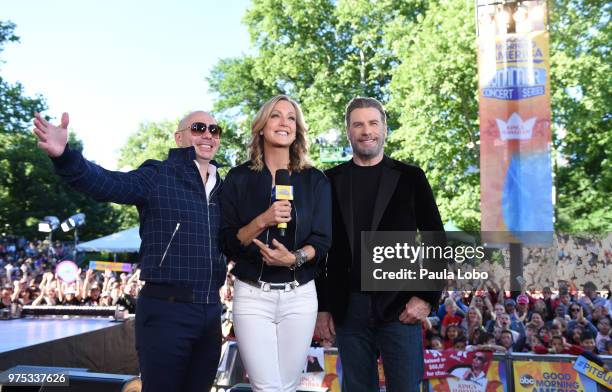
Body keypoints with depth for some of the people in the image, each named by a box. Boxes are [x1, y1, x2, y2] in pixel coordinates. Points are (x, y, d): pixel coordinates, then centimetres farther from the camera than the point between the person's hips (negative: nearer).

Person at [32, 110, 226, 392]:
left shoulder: (222, 189, 13)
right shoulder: (157, 177, -6)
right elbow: (106, 183, -23)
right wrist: (64, 156, -40)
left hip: (211, 311, 6)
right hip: (166, 310, -6)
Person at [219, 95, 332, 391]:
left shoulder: (315, 180, 6)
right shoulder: (239, 178, 3)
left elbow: (322, 241, 0)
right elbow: (226, 242, -2)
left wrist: (294, 258, -20)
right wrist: (262, 221, -18)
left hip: (300, 296, 2)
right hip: (252, 295, -1)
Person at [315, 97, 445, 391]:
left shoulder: (410, 177, 4)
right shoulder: (330, 180, 7)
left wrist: (427, 297, -6)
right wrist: (322, 307, 4)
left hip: (400, 307, -1)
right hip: (347, 309, 2)